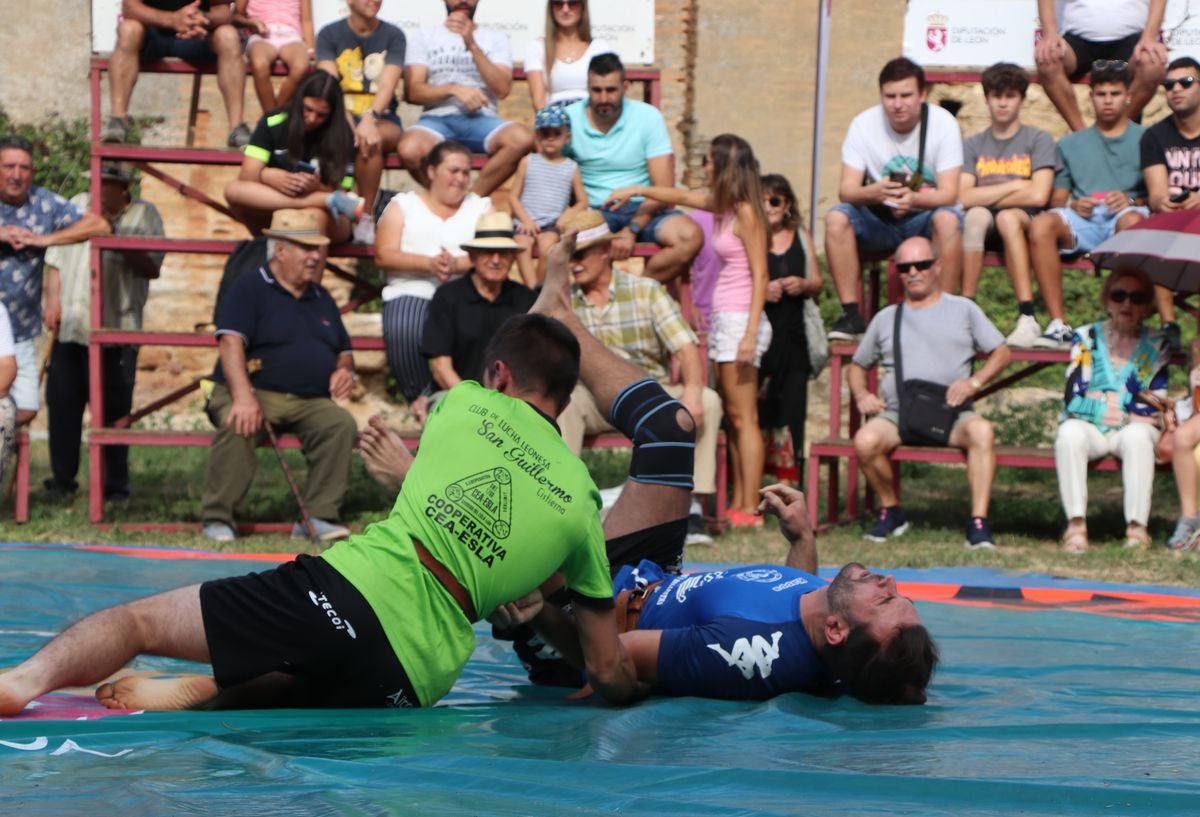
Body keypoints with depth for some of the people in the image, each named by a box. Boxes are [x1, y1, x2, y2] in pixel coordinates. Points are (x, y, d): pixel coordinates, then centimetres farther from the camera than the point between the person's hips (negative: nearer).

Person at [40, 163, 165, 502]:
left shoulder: (144, 215, 3)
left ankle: (115, 484, 7)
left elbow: (152, 267, -7)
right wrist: (53, 301, 7)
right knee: (62, 401, 4)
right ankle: (62, 478, 15)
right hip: (70, 325, 4)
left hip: (116, 332, -4)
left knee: (113, 409, -1)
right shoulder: (76, 206, 15)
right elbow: (55, 259, 17)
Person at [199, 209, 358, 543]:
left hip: (310, 402, 5)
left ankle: (317, 516, -20)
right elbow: (231, 342, -13)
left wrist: (345, 370, 4)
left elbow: (343, 350, 31)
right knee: (238, 425, -36)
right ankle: (217, 518, -24)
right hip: (256, 393, -5)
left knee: (341, 423, -26)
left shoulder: (321, 299, 23)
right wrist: (243, 396, -29)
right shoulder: (249, 289, 2)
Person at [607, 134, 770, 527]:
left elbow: (760, 275, -15)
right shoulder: (724, 207, 13)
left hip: (740, 318, -9)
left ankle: (750, 510, -9)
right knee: (733, 417, 7)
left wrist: (750, 333, -20)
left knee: (743, 417, -9)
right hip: (724, 318, 9)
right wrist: (635, 191, 40)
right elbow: (682, 197, 33)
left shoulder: (745, 213, -11)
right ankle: (738, 505, 8)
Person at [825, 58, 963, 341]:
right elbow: (846, 189, -15)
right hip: (879, 221, 2)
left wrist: (914, 199, -42)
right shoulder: (864, 124, -8)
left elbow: (949, 194, -20)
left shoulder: (943, 123, -13)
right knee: (836, 218, -27)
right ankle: (851, 314, -23)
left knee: (948, 219, -35)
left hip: (925, 216, -2)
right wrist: (873, 192, -39)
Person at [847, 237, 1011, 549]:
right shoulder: (886, 318, 22)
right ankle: (890, 510, -6)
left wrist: (974, 382, -8)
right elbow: (856, 366, 27)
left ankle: (978, 523, -34)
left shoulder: (963, 309, 16)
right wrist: (861, 395, 4)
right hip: (896, 414, 1)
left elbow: (1001, 353, 11)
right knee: (865, 441, -32)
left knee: (981, 431, -36)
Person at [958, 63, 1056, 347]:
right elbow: (963, 197, -4)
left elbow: (1038, 195, -9)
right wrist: (1013, 186, -7)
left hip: (1027, 220, -2)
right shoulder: (973, 146, 13)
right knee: (975, 216, -33)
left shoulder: (1038, 140, 6)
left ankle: (1027, 318, -43)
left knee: (1008, 217, -37)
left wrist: (987, 195, -2)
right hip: (985, 228, 2)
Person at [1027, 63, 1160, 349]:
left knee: (1132, 220, -41)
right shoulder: (1071, 144, 28)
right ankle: (1058, 324, -36)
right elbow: (1057, 199, 19)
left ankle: (1168, 322, -46)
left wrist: (1132, 201, -12)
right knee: (1041, 225, -32)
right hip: (1082, 220, 3)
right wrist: (1073, 205, -3)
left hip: (1126, 214, -3)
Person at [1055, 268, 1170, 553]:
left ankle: (1137, 527, -38)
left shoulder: (1156, 345, 11)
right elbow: (1073, 400, 0)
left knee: (1137, 436, -35)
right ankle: (1076, 524, -38)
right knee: (1070, 432, -33)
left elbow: (1157, 405, 0)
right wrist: (1132, 408, -8)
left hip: (1134, 430, 0)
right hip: (1089, 428, 0)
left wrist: (1101, 399, -8)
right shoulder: (1087, 338, 11)